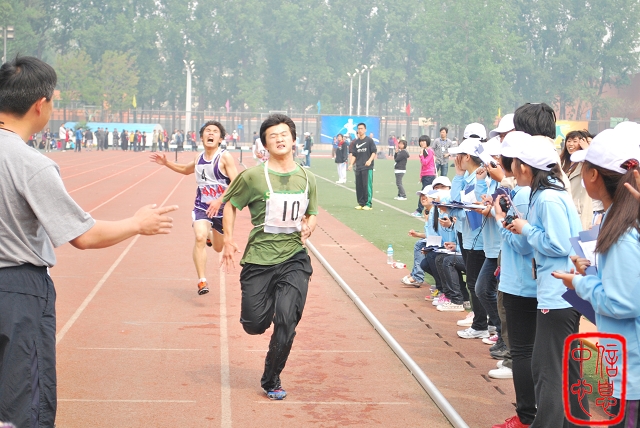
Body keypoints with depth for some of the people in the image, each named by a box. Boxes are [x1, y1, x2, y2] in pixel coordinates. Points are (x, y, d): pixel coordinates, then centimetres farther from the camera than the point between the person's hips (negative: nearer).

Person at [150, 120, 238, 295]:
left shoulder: (225, 157, -13)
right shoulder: (198, 158, 4)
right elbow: (186, 170, 27)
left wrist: (219, 201, -29)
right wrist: (166, 162, 15)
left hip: (222, 207, -2)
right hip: (201, 206, 2)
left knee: (218, 248, 15)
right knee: (199, 237, -24)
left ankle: (211, 235, 54)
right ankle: (202, 281, -20)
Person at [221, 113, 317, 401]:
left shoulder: (307, 179, 4)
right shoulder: (253, 176, -7)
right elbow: (230, 204, 6)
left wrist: (308, 227, -6)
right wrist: (228, 238, -3)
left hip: (294, 259, 1)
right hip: (259, 259, -1)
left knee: (287, 321, -12)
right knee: (254, 325, 3)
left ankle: (271, 381, 9)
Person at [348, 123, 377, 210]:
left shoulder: (369, 140, -1)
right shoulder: (356, 142, 14)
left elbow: (374, 152, -5)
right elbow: (354, 155, 16)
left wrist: (370, 160, -19)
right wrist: (351, 164, 3)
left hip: (368, 167, -6)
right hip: (358, 167, 6)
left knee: (367, 185, -8)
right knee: (358, 186, 7)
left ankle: (368, 204, -4)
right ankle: (361, 203, 15)